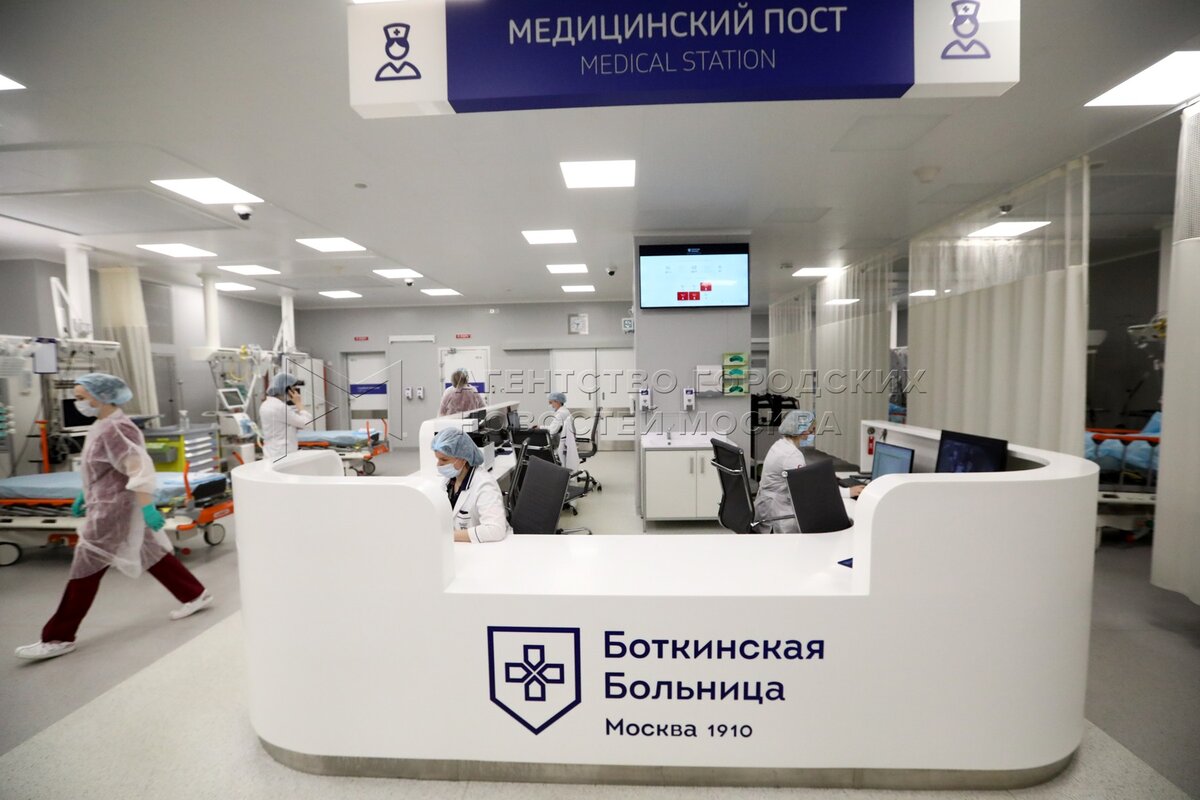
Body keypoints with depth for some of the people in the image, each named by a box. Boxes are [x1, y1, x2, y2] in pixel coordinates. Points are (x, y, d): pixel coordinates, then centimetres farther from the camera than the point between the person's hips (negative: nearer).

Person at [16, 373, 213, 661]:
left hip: (114, 509, -10)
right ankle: (195, 595, 22)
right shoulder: (102, 424, 10)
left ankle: (59, 638, 14)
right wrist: (85, 496, 24)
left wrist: (147, 508, -30)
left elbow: (140, 470, -27)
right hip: (108, 506, 10)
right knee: (152, 554, 14)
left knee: (85, 568, 1)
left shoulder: (115, 429, -21)